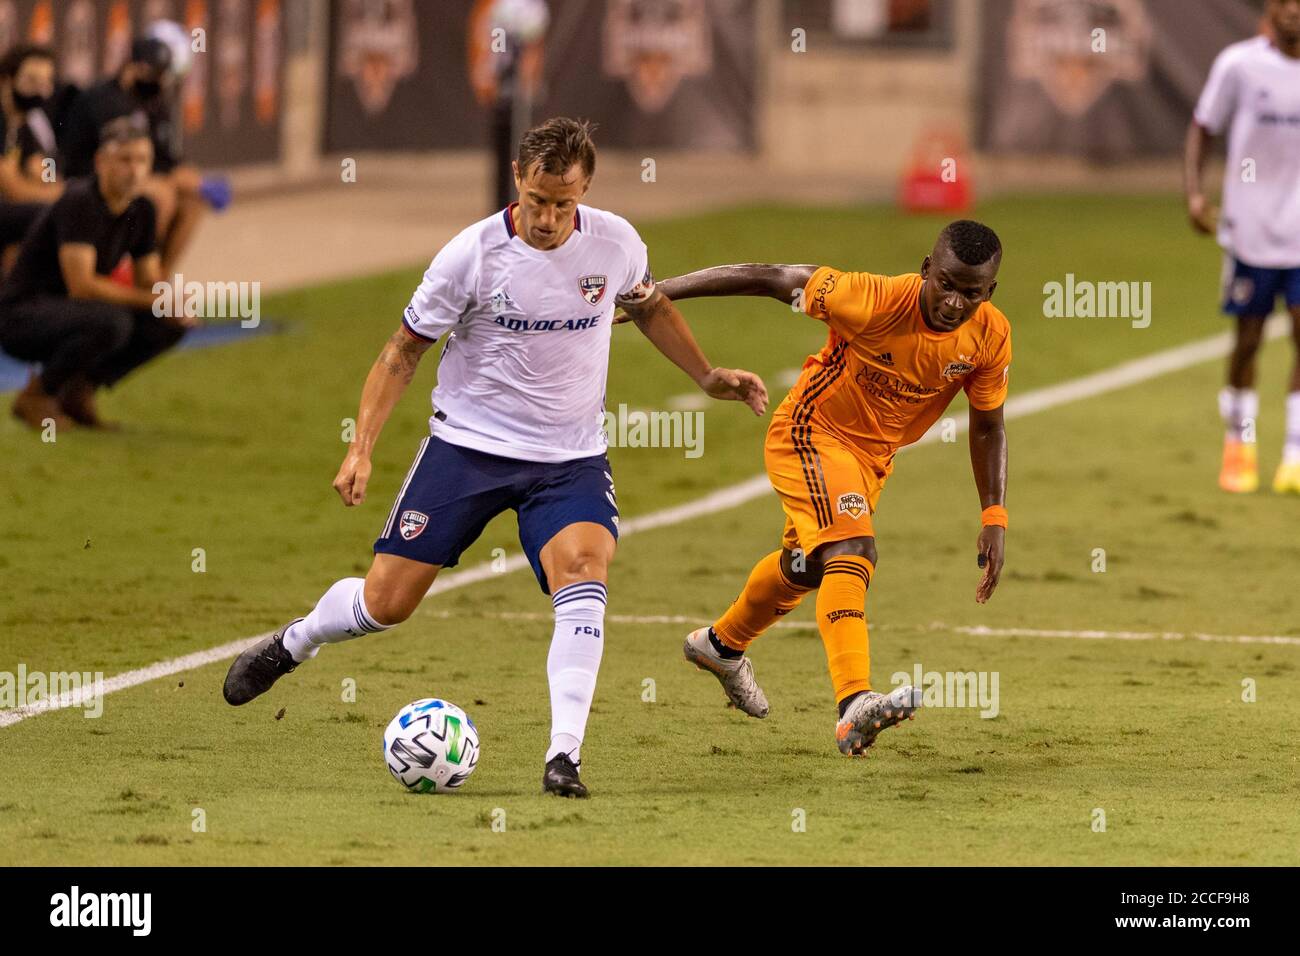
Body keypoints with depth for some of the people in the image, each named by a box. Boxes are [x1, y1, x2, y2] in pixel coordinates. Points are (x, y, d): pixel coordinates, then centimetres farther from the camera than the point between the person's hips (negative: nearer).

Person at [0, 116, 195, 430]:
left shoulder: (141, 210, 3)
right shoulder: (80, 202, -22)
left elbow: (150, 281, 10)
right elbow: (81, 285, -29)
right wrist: (153, 299, -27)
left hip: (66, 312, 8)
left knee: (170, 325, -5)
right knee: (111, 321, -35)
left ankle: (77, 391, 4)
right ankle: (36, 394, -12)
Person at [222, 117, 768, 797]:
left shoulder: (614, 243, -5)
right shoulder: (472, 255, -15)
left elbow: (649, 308, 19)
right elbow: (403, 352, -4)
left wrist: (707, 377, 16)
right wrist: (361, 449, -12)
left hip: (570, 459, 1)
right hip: (468, 444, -1)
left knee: (583, 572, -27)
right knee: (386, 603, -1)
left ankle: (564, 758, -28)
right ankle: (293, 643, 33)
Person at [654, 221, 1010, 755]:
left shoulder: (989, 337, -16)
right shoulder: (874, 301, -31)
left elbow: (988, 426, -1)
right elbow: (771, 279, -23)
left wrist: (994, 519, -9)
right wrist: (660, 291, -23)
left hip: (873, 457, 7)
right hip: (810, 435, -7)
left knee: (806, 566, 27)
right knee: (852, 552, -30)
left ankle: (722, 644, 55)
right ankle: (854, 706, -42)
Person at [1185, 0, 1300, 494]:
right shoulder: (1238, 64, -5)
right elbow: (1202, 130, 2)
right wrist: (1194, 192, -10)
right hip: (1251, 227, -1)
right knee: (1248, 339, 6)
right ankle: (1238, 447, 24)